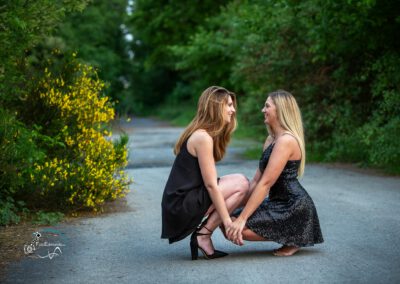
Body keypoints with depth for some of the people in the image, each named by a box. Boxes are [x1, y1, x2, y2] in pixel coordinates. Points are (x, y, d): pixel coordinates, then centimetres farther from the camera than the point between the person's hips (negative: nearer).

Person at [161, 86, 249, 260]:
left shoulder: (200, 134, 14)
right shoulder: (203, 137, -15)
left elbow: (209, 182, 14)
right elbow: (211, 185, -17)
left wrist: (226, 218, 12)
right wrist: (227, 221, -15)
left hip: (179, 203, 9)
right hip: (180, 206, -9)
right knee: (241, 184, -13)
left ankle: (203, 232, 4)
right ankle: (203, 235, -8)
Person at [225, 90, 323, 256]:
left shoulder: (286, 140, -17)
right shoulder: (271, 139, 15)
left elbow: (265, 183, -22)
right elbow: (256, 180, 12)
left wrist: (241, 219, -24)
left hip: (294, 208, -10)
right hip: (278, 203, 10)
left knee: (240, 229, -24)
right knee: (227, 225, 3)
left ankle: (293, 239, -4)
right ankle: (289, 235, 10)